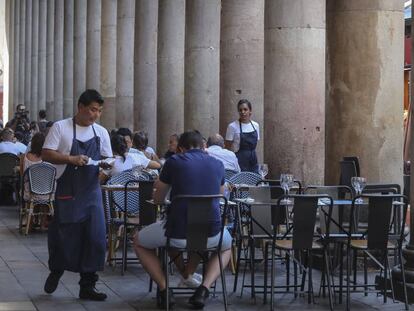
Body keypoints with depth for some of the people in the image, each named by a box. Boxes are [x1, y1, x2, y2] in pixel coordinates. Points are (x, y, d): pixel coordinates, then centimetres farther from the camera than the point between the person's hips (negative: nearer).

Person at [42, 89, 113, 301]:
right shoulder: (60, 127, -2)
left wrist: (108, 165, -10)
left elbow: (106, 159, 14)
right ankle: (56, 271, 31)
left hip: (91, 191, 4)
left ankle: (87, 286, 8)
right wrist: (71, 159, -20)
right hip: (67, 192, -4)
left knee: (95, 237, -2)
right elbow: (46, 154, -7)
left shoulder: (101, 132, 11)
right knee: (63, 235, 2)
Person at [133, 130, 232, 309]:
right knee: (226, 245, 38)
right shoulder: (217, 164, 11)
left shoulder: (174, 162, 2)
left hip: (178, 234, -2)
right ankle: (204, 289, 11)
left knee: (139, 242, 27)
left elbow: (157, 200, 14)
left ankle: (164, 290, 10)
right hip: (211, 234, 2)